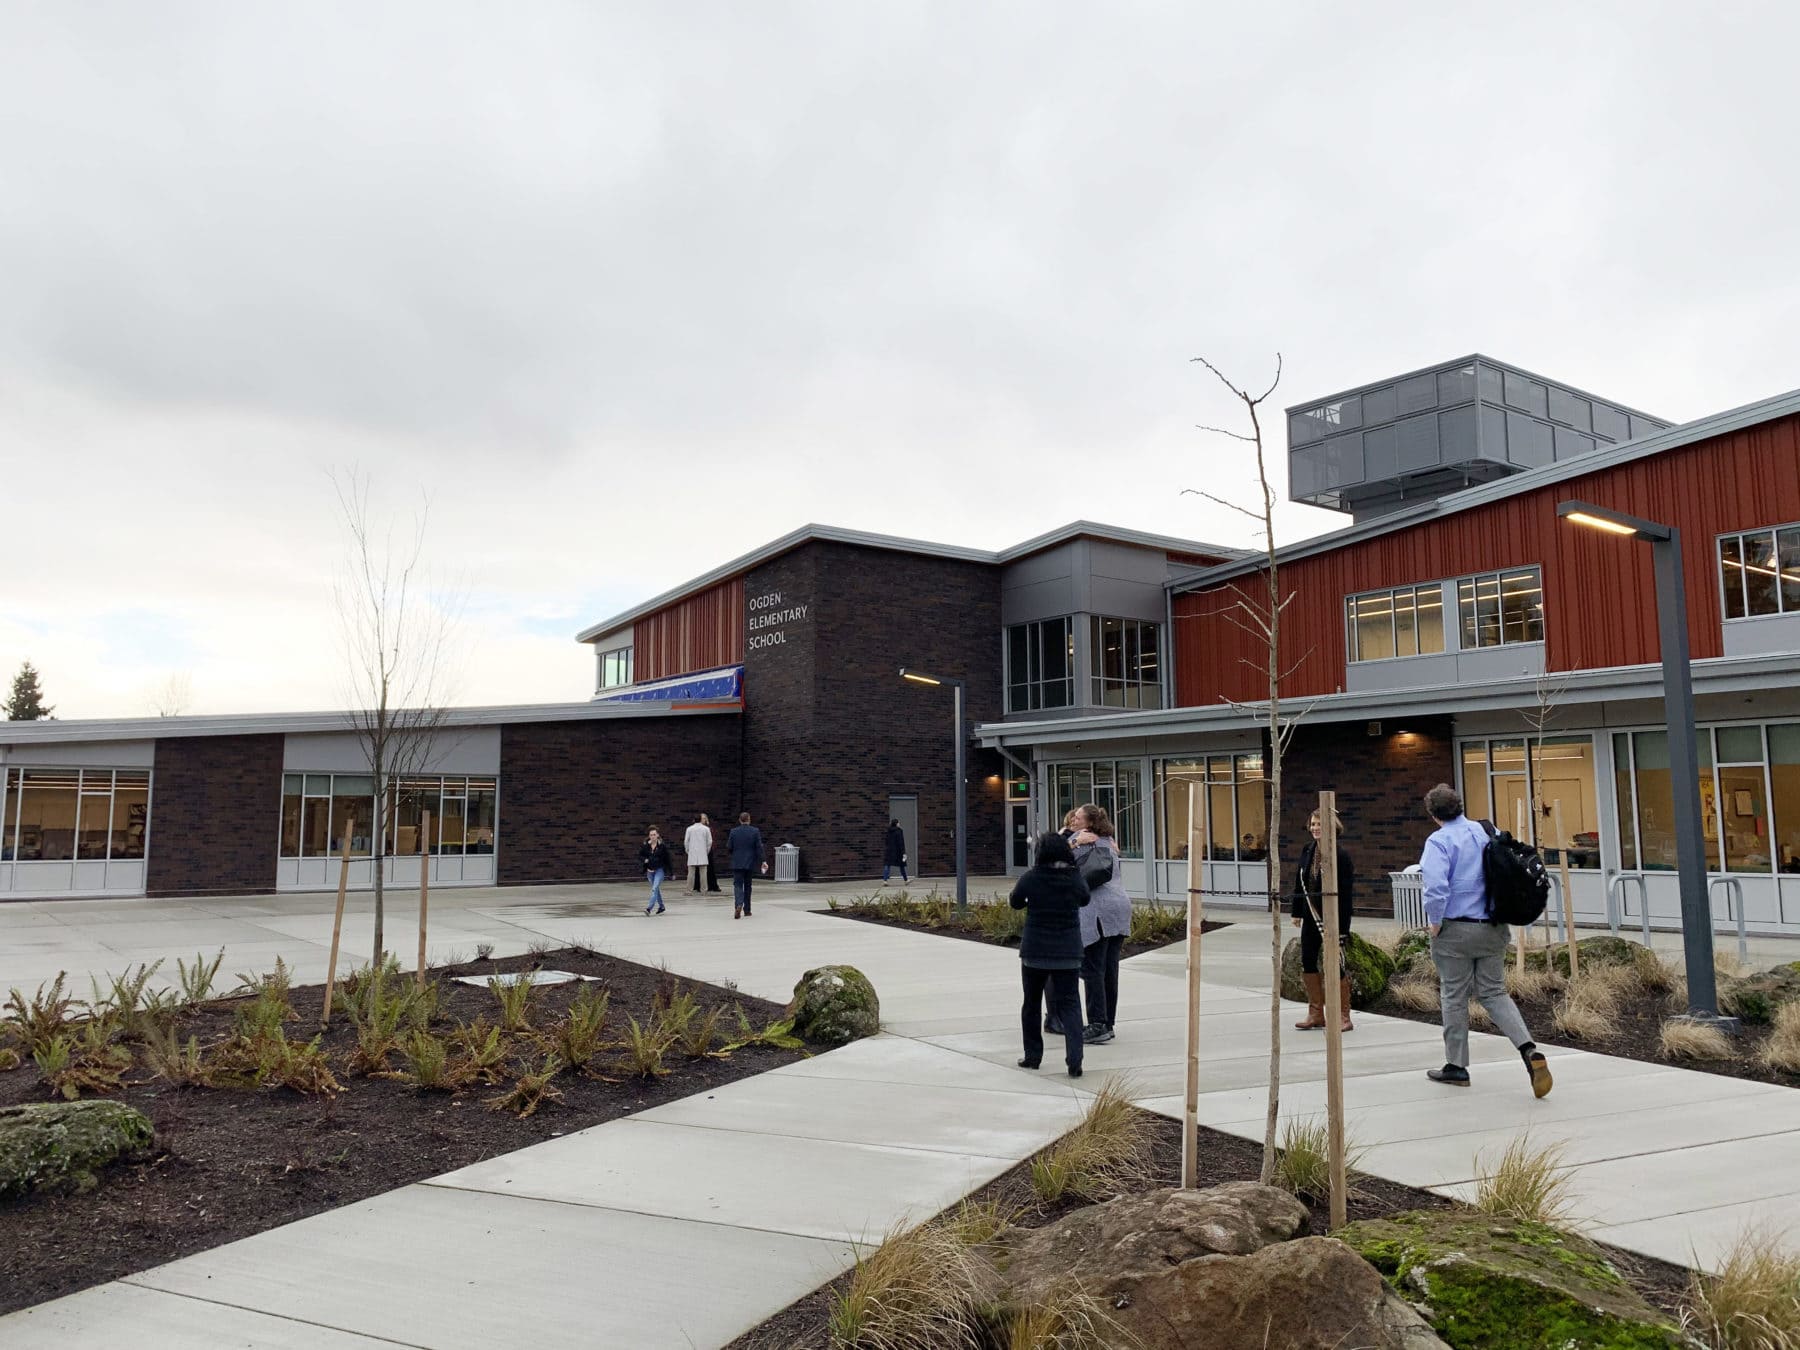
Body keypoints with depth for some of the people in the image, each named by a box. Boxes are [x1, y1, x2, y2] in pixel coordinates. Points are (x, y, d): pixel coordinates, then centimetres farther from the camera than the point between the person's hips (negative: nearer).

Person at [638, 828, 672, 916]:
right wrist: (644, 860, -15)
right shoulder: (645, 845, -1)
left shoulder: (662, 846, -8)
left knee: (655, 889, -16)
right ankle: (661, 906, 32)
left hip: (659, 870, -4)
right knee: (656, 889, 16)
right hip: (649, 871, 4)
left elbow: (667, 859, -3)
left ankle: (649, 908, -22)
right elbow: (639, 856, 9)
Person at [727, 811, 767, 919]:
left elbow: (728, 848, 0)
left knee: (738, 885, -2)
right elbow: (759, 848, -8)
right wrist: (762, 861, -6)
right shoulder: (755, 831, -3)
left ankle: (738, 905, -28)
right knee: (747, 886, 13)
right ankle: (746, 910, 17)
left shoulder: (734, 831, -3)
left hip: (737, 863, -1)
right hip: (750, 864, 1)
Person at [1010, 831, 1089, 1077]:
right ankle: (1074, 1060, -10)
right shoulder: (1075, 879, -7)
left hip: (1034, 951, -1)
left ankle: (1032, 1056, 22)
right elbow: (1084, 899, 15)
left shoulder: (1031, 878, -12)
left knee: (1032, 1003, 16)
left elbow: (1015, 902, 5)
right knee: (1069, 1004, 4)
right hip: (1068, 952, 1)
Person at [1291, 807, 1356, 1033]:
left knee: (1334, 964, -2)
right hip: (1311, 916, 7)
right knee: (1307, 962, 9)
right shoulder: (1307, 851, 7)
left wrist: (1341, 925, -19)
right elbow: (1300, 883, 15)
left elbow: (1346, 891, -15)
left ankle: (1344, 1016, 11)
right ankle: (1316, 1014, 22)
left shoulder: (1340, 854, -13)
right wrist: (1297, 912, 13)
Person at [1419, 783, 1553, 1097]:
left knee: (1454, 997, 8)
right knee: (1494, 992, 14)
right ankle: (1529, 1049, -6)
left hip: (1455, 930, -5)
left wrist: (1435, 923, -12)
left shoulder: (1438, 841, -13)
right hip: (1493, 929, 5)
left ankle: (1456, 1066, 17)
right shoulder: (1488, 833, 5)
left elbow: (1436, 886, -25)